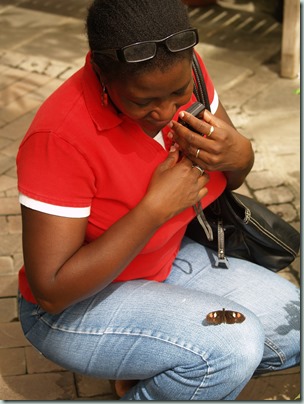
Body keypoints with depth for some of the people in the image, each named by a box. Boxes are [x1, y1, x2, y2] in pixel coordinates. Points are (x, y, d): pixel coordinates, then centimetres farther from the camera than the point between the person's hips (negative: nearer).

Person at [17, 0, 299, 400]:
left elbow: (233, 179, 3)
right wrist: (157, 206, -32)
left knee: (293, 327, -2)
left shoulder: (180, 72, -12)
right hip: (76, 306, -7)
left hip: (166, 260, 7)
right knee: (233, 346, -27)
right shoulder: (60, 136, -31)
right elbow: (52, 291, -29)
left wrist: (237, 153, -23)